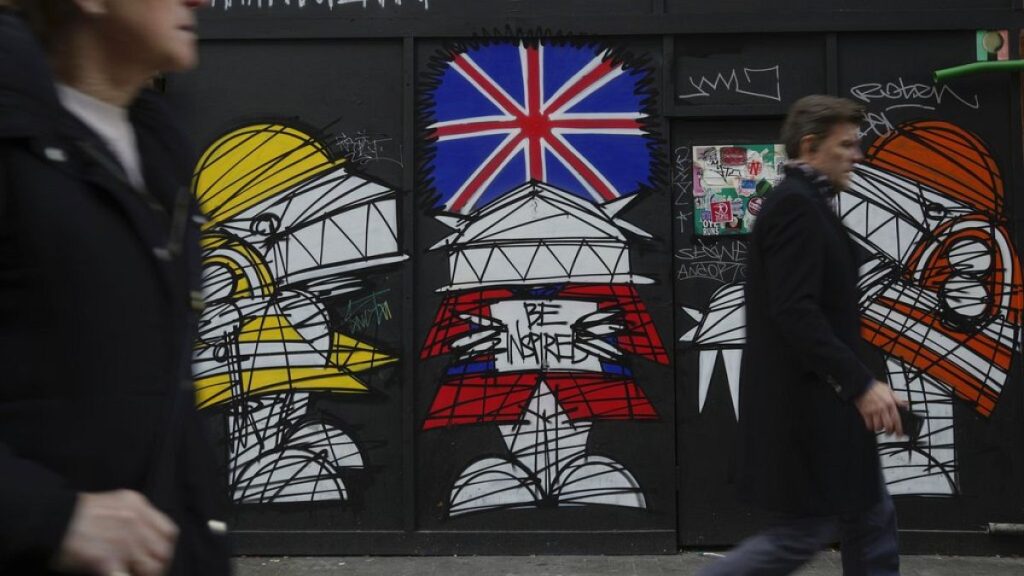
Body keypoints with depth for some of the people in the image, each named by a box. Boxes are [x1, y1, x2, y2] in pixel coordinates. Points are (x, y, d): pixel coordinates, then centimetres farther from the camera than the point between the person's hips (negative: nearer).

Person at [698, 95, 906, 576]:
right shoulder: (796, 205, -16)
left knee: (871, 518, 14)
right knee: (804, 531, -1)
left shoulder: (803, 204, 15)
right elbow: (794, 312, -26)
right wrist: (861, 384, -25)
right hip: (805, 401, -10)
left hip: (816, 397, 10)